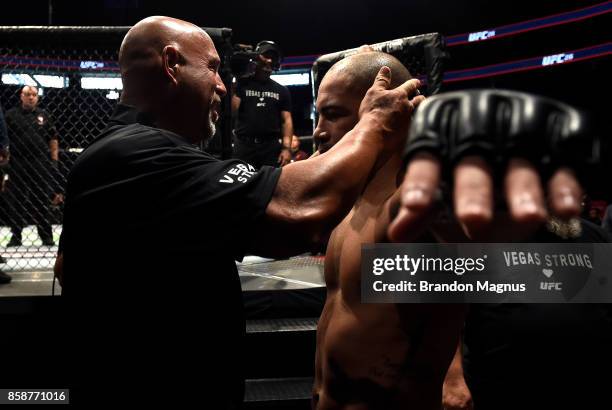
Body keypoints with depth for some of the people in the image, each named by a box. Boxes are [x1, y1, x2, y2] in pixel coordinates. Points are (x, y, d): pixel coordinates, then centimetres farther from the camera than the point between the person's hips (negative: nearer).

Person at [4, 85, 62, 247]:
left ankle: (46, 236, 12)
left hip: (41, 164, 1)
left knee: (42, 201, 5)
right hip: (17, 164, 0)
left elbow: (53, 139, 10)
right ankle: (16, 235, 14)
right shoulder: (11, 115, 5)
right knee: (16, 201, 5)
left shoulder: (44, 115, 9)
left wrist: (54, 159, 3)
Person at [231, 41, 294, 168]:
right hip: (244, 145, -2)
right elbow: (232, 110, -3)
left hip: (271, 146, 2)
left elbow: (286, 120, 9)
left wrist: (286, 147, -3)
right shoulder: (242, 84, 9)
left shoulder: (281, 90, 15)